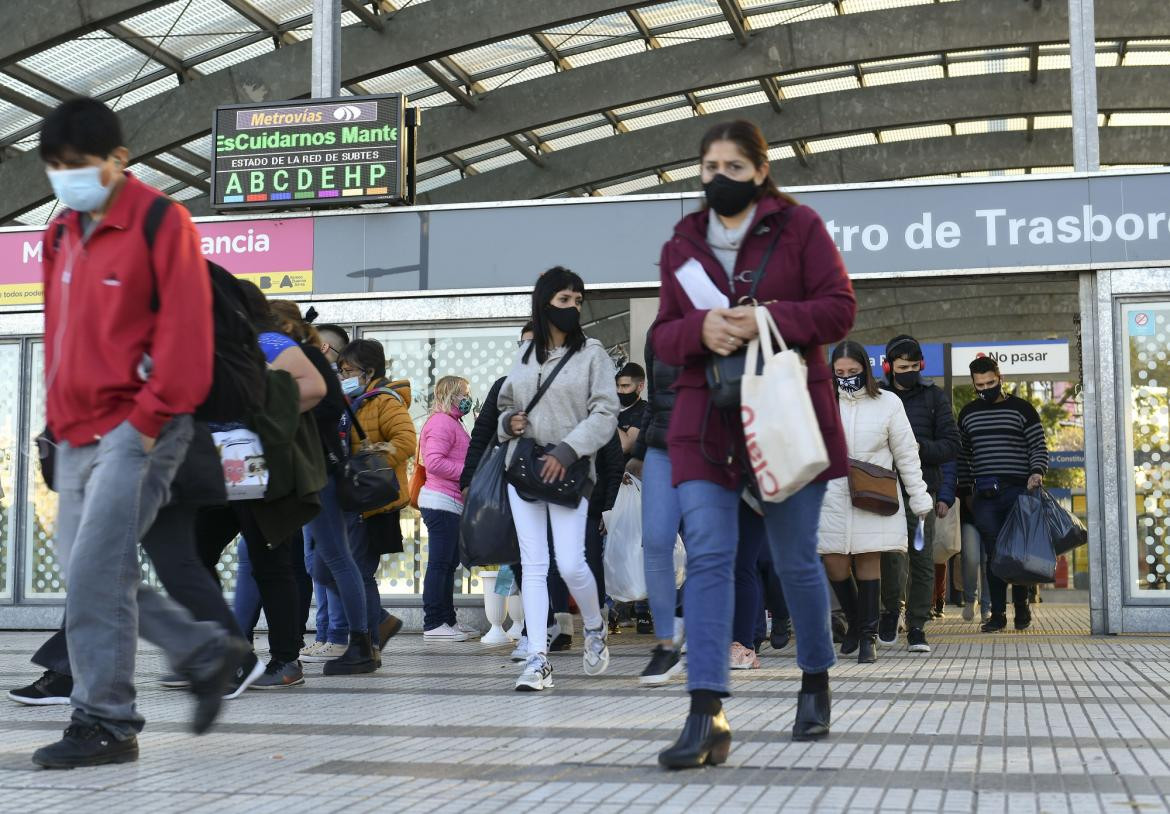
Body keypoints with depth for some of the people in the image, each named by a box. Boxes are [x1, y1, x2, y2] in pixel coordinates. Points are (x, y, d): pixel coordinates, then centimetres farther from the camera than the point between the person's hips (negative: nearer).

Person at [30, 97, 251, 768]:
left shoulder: (160, 223, -8)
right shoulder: (62, 234, 15)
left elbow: (185, 328, -14)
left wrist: (149, 418, -17)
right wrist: (60, 414, 14)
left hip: (136, 429, -8)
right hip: (78, 433, 8)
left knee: (95, 574, -11)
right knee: (91, 574, 9)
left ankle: (107, 723, 0)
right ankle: (210, 654, 24)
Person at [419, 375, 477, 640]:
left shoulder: (452, 423, 22)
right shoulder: (442, 422, -11)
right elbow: (434, 462, -22)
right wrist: (468, 472, -19)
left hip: (452, 504, 11)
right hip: (441, 502, -11)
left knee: (449, 564, 12)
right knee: (439, 563, -8)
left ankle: (448, 621, 17)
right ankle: (433, 624, -6)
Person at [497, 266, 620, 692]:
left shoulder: (592, 354, 1)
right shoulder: (523, 356, 14)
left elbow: (605, 413, -7)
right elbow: (504, 404, 26)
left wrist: (566, 452, -17)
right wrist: (509, 422, 2)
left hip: (569, 473, -4)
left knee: (570, 564, -9)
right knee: (533, 565, 0)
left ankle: (595, 628, 20)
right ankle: (538, 658, -1)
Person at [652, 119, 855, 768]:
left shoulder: (798, 227, 3)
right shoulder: (682, 246, 13)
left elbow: (839, 308, -4)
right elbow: (663, 337, 11)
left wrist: (768, 319, -19)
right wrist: (700, 328, -13)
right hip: (706, 423, 2)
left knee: (796, 560, 8)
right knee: (708, 556, -11)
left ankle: (816, 682, 33)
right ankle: (706, 716, -16)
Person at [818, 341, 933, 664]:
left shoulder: (888, 403, 1)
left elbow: (906, 454, 5)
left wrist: (920, 497, 4)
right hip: (832, 497, 1)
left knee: (869, 563, -3)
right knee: (835, 566, -3)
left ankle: (868, 636, 10)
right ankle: (855, 623, 23)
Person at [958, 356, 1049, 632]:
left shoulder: (1022, 409, 4)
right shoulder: (968, 413, 14)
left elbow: (1039, 447, 3)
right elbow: (962, 455, 19)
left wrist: (1036, 472, -15)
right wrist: (965, 490, 15)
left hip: (1018, 490, -2)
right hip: (983, 495, 2)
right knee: (994, 555, 1)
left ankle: (1021, 606, 18)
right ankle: (998, 613, 5)